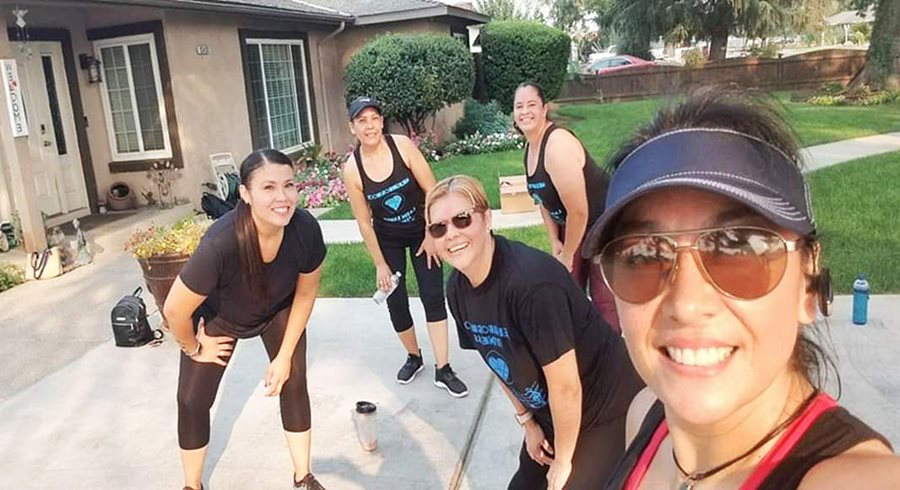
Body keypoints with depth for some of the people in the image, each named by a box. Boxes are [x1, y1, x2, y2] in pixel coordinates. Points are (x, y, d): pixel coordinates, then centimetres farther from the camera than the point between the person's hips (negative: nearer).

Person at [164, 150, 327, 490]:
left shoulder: (306, 229, -33)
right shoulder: (221, 243, -45)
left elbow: (306, 293, -14)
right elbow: (175, 310, -30)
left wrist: (285, 355, -9)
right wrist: (194, 348, -10)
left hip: (277, 311, 2)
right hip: (219, 316, -2)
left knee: (293, 383, -3)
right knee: (193, 401, 4)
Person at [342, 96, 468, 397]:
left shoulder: (403, 146, -20)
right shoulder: (352, 169, -17)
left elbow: (432, 191, -14)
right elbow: (364, 222, -10)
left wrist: (432, 235, -12)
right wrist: (380, 264, -7)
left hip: (422, 232, -1)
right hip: (388, 239, 1)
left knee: (433, 297, -5)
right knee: (395, 302, 4)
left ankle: (443, 370, 1)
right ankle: (414, 357, 29)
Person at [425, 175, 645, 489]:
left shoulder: (531, 281, -33)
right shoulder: (457, 289, -9)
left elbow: (566, 386, -26)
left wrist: (563, 462, -13)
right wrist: (527, 421, 11)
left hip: (608, 408, -7)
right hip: (551, 412, 7)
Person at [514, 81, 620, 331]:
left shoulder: (558, 145, -28)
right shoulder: (530, 146, 0)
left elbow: (578, 211, -28)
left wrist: (567, 255, -15)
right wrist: (555, 243, 3)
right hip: (572, 226, 9)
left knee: (604, 301, -4)